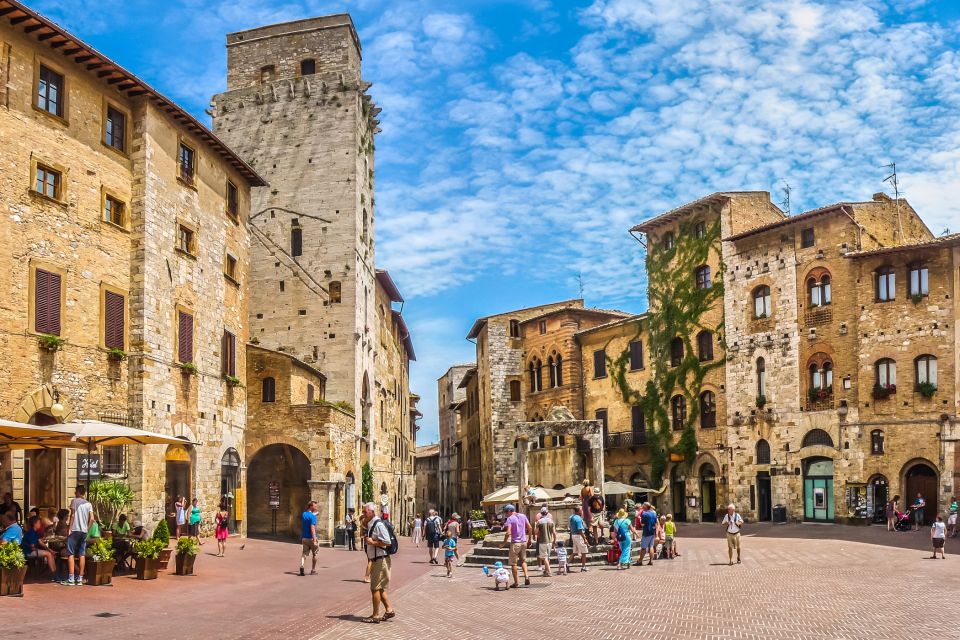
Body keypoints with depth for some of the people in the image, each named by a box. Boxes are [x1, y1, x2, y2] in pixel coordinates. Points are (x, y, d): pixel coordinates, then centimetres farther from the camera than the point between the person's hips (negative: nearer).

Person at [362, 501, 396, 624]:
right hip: (375, 560, 10)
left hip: (380, 560, -10)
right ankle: (389, 610, 24)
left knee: (375, 588, -1)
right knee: (379, 588, 16)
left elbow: (387, 543, -25)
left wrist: (372, 542, -20)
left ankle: (375, 616, 7)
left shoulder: (378, 525, -19)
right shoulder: (370, 525, 12)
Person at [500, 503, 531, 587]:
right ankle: (526, 576, -1)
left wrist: (504, 543, -10)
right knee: (523, 560, 19)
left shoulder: (510, 518, -11)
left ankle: (516, 582, 8)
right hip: (523, 542, 6)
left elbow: (508, 533, -20)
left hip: (515, 543, -6)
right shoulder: (523, 516, 6)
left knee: (513, 563, 5)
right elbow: (530, 528, 7)